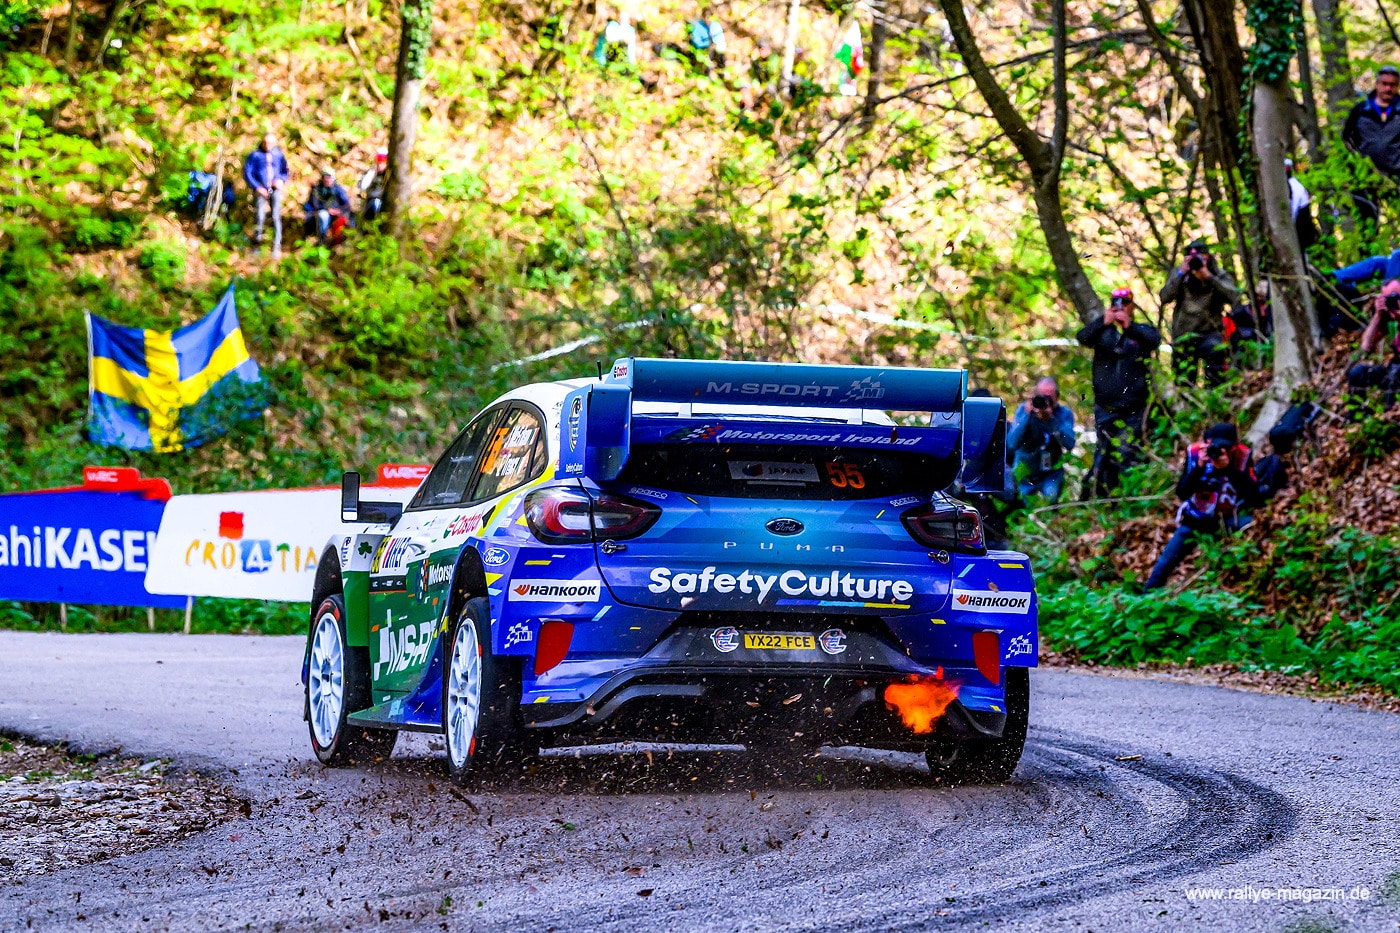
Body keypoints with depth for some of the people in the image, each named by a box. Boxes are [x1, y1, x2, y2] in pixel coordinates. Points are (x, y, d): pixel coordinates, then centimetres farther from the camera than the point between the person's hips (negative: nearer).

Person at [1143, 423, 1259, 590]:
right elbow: (1182, 493, -22)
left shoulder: (1243, 456, -19)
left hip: (1230, 516, 0)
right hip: (1196, 518, 0)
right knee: (1166, 562, -1)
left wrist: (1230, 468, -40)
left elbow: (1253, 495, -28)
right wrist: (1199, 466, -36)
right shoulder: (1195, 452, -21)